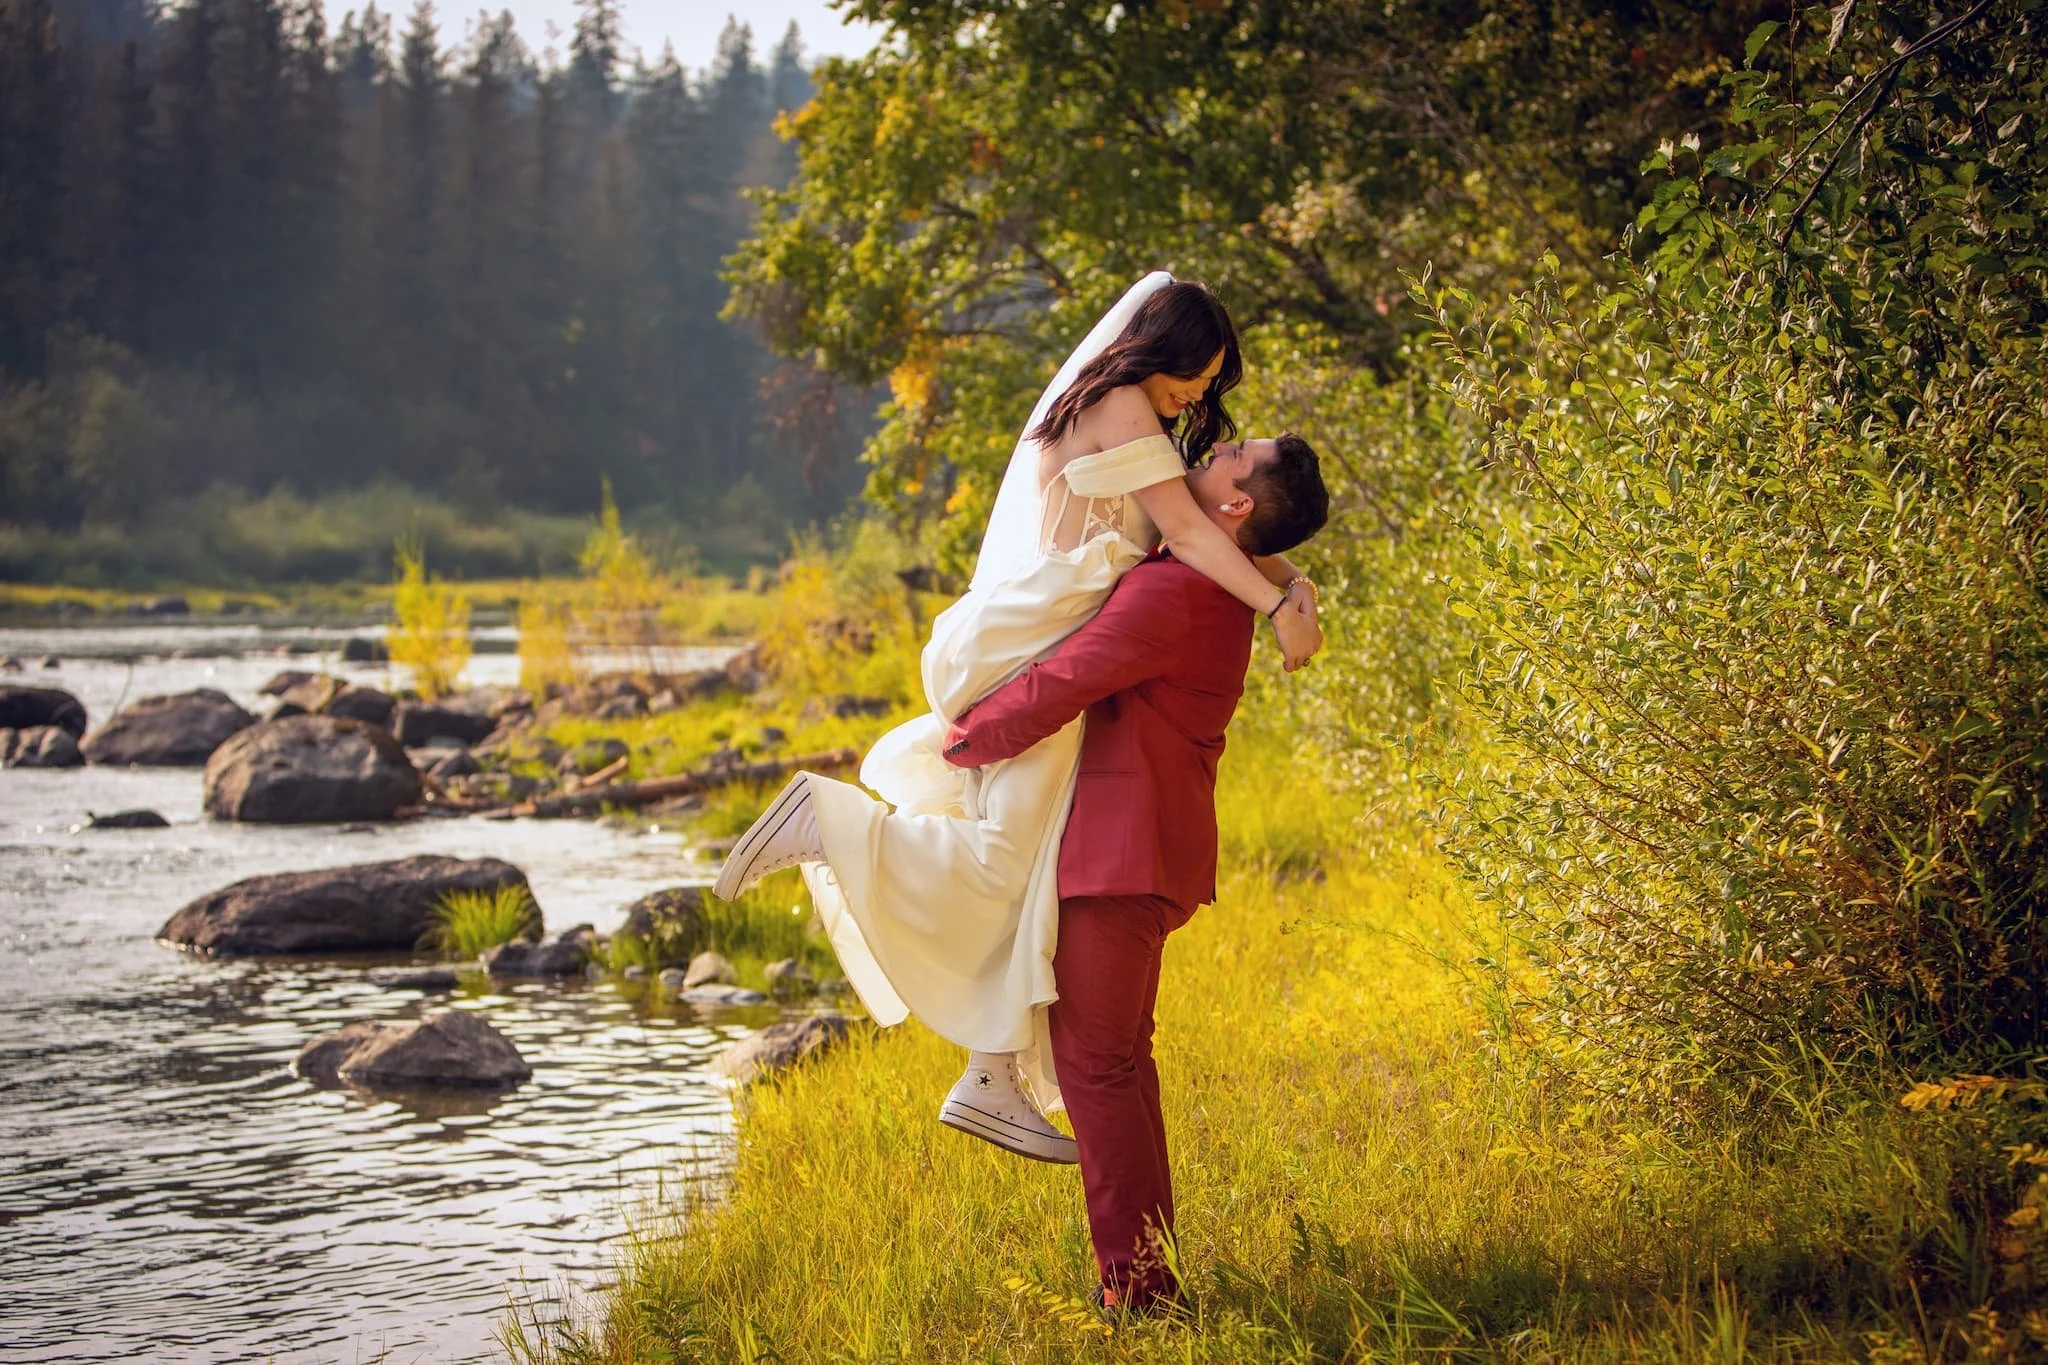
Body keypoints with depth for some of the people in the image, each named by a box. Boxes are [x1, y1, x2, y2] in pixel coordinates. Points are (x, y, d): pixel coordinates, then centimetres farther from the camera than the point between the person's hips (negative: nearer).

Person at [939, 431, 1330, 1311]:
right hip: (1139, 849, 10)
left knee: (1096, 1062, -6)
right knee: (1120, 1057, 17)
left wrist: (954, 740, -5)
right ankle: (1148, 1266, 23)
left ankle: (1136, 1286, -3)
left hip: (1126, 854, -10)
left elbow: (1050, 693, -20)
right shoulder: (1217, 592, 11)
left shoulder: (1171, 593, -20)